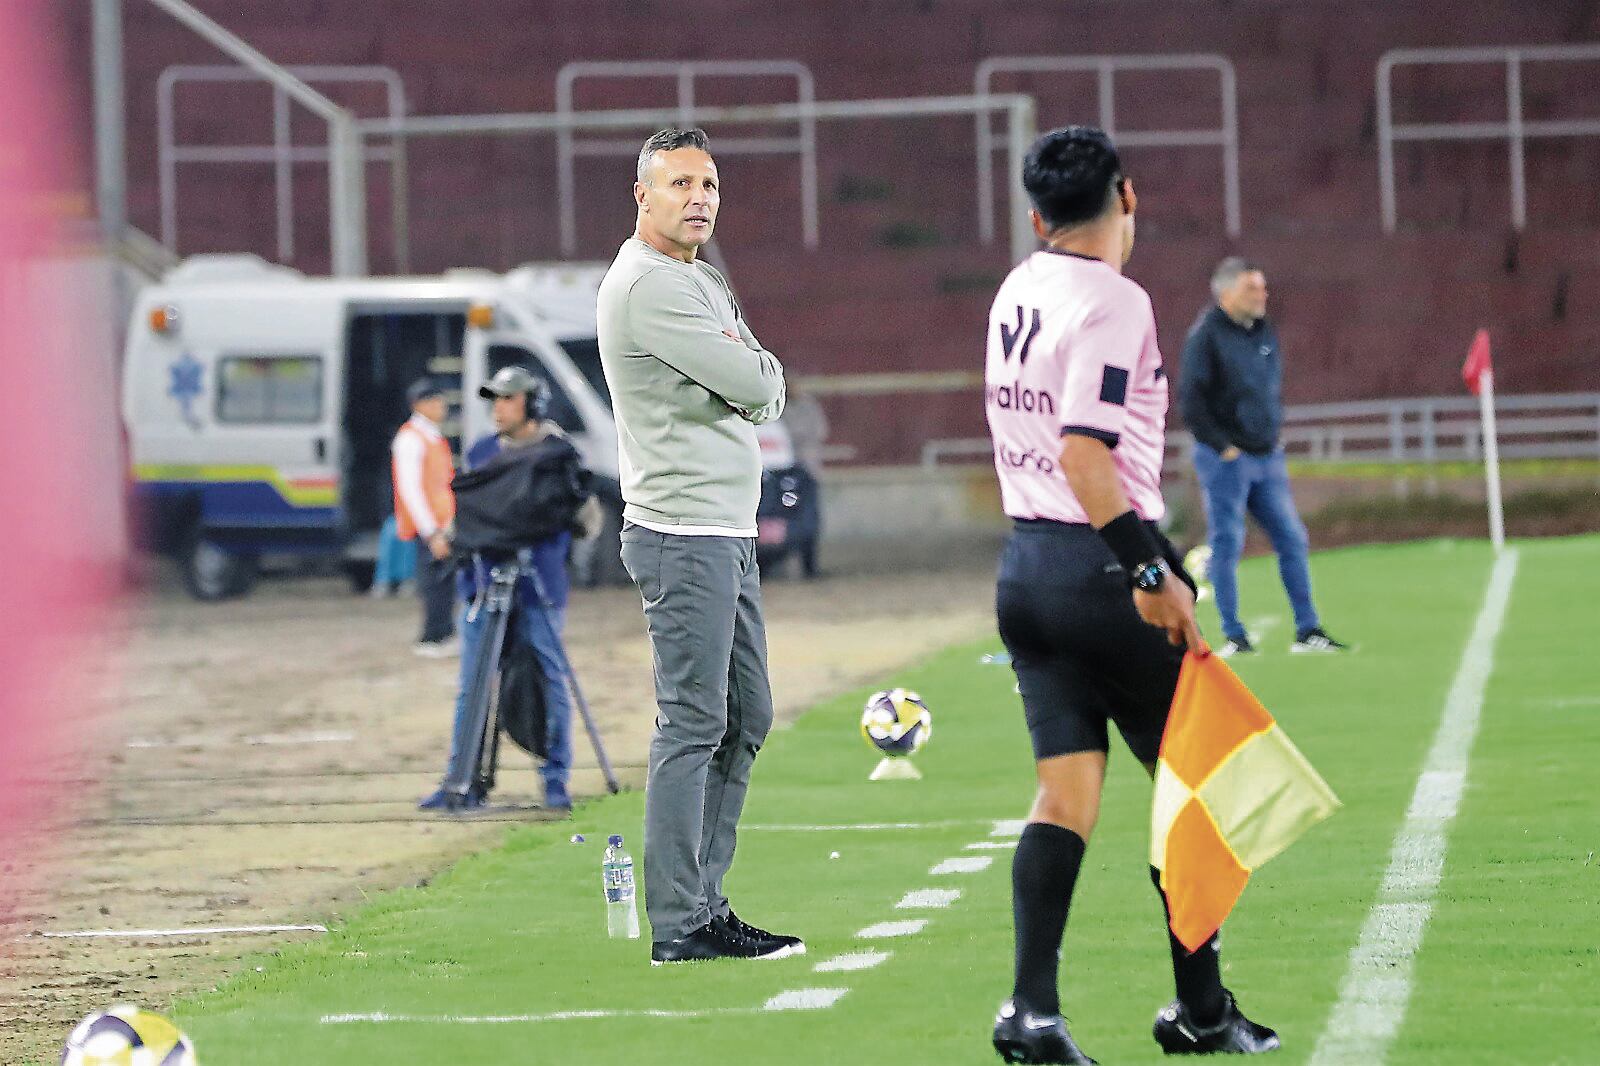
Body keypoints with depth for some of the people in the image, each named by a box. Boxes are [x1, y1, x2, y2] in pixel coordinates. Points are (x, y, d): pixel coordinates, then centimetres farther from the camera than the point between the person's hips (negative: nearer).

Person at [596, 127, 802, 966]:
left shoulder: (703, 282, 19)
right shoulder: (648, 285, -14)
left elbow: (766, 392, 15)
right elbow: (754, 386, -16)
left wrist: (746, 366, -4)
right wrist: (753, 367, 5)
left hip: (729, 533, 10)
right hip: (684, 538, -10)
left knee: (744, 717, 12)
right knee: (694, 722, -11)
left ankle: (702, 901, 16)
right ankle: (679, 927, -11)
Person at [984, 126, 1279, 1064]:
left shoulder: (1018, 292, 10)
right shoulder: (1115, 303, -14)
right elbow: (1085, 457, -22)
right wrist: (1152, 574, -23)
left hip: (1024, 563, 7)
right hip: (1100, 569, -7)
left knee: (1067, 792, 4)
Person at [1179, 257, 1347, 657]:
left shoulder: (1265, 334, 12)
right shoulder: (1206, 335, -11)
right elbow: (1190, 399, -15)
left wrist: (1272, 437, 13)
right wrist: (1221, 446, -16)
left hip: (1267, 458, 7)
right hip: (1225, 459, -7)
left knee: (1292, 539, 5)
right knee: (1227, 544, -3)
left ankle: (1307, 631, 9)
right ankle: (1234, 636, 2)